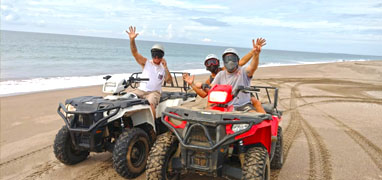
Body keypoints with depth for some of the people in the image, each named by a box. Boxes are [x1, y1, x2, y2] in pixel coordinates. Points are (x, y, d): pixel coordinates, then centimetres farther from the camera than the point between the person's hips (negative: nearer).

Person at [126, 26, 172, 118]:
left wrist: (165, 67, -10)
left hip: (154, 92, -1)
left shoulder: (163, 67, 11)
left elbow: (169, 81, 1)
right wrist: (132, 39, -21)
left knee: (151, 103, -34)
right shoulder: (146, 63, 8)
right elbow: (135, 52, -5)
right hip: (141, 90, 2)